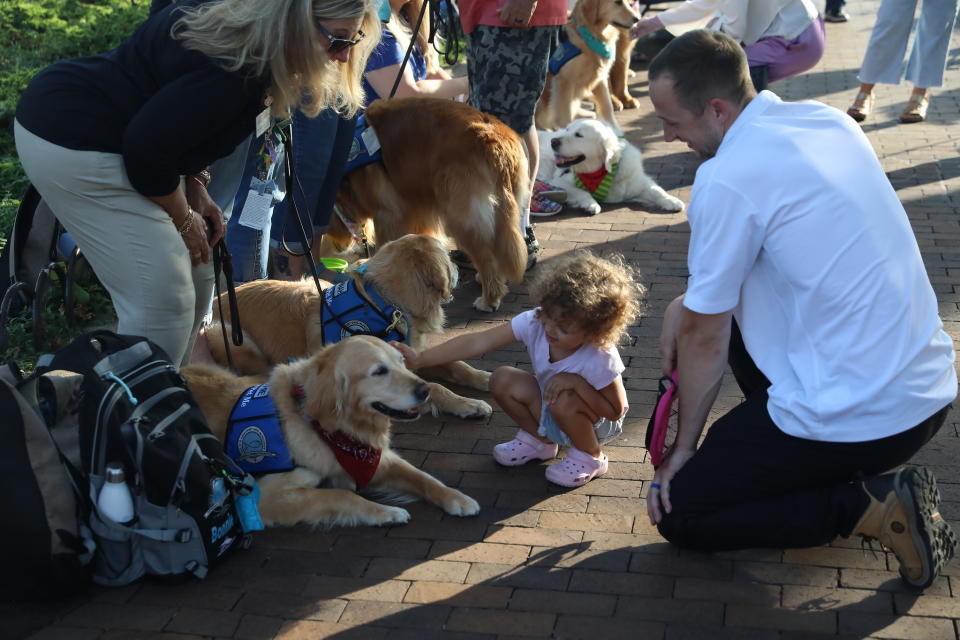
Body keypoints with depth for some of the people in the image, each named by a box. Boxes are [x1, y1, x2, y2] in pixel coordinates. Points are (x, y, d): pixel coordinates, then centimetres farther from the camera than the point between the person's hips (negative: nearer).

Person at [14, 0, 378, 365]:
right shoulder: (234, 68, -28)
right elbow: (147, 144, -24)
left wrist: (196, 186, 7)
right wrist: (183, 220, -8)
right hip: (72, 147, -10)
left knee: (194, 278, 13)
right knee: (163, 302, -11)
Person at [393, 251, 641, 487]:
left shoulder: (600, 359, -34)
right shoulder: (534, 322, -25)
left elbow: (616, 410, -23)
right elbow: (477, 342, -25)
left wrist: (577, 382, -37)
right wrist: (420, 359, -31)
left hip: (597, 424, -5)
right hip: (548, 412, 5)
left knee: (564, 400, -36)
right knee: (502, 380, -17)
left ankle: (590, 458, -4)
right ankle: (540, 440, 9)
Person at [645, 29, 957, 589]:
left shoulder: (726, 177, -18)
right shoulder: (829, 121, 5)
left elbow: (704, 338, -8)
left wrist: (684, 447, 5)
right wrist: (689, 301, 13)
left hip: (860, 419, -8)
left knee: (677, 514, 8)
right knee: (729, 299, 25)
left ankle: (870, 508, -3)